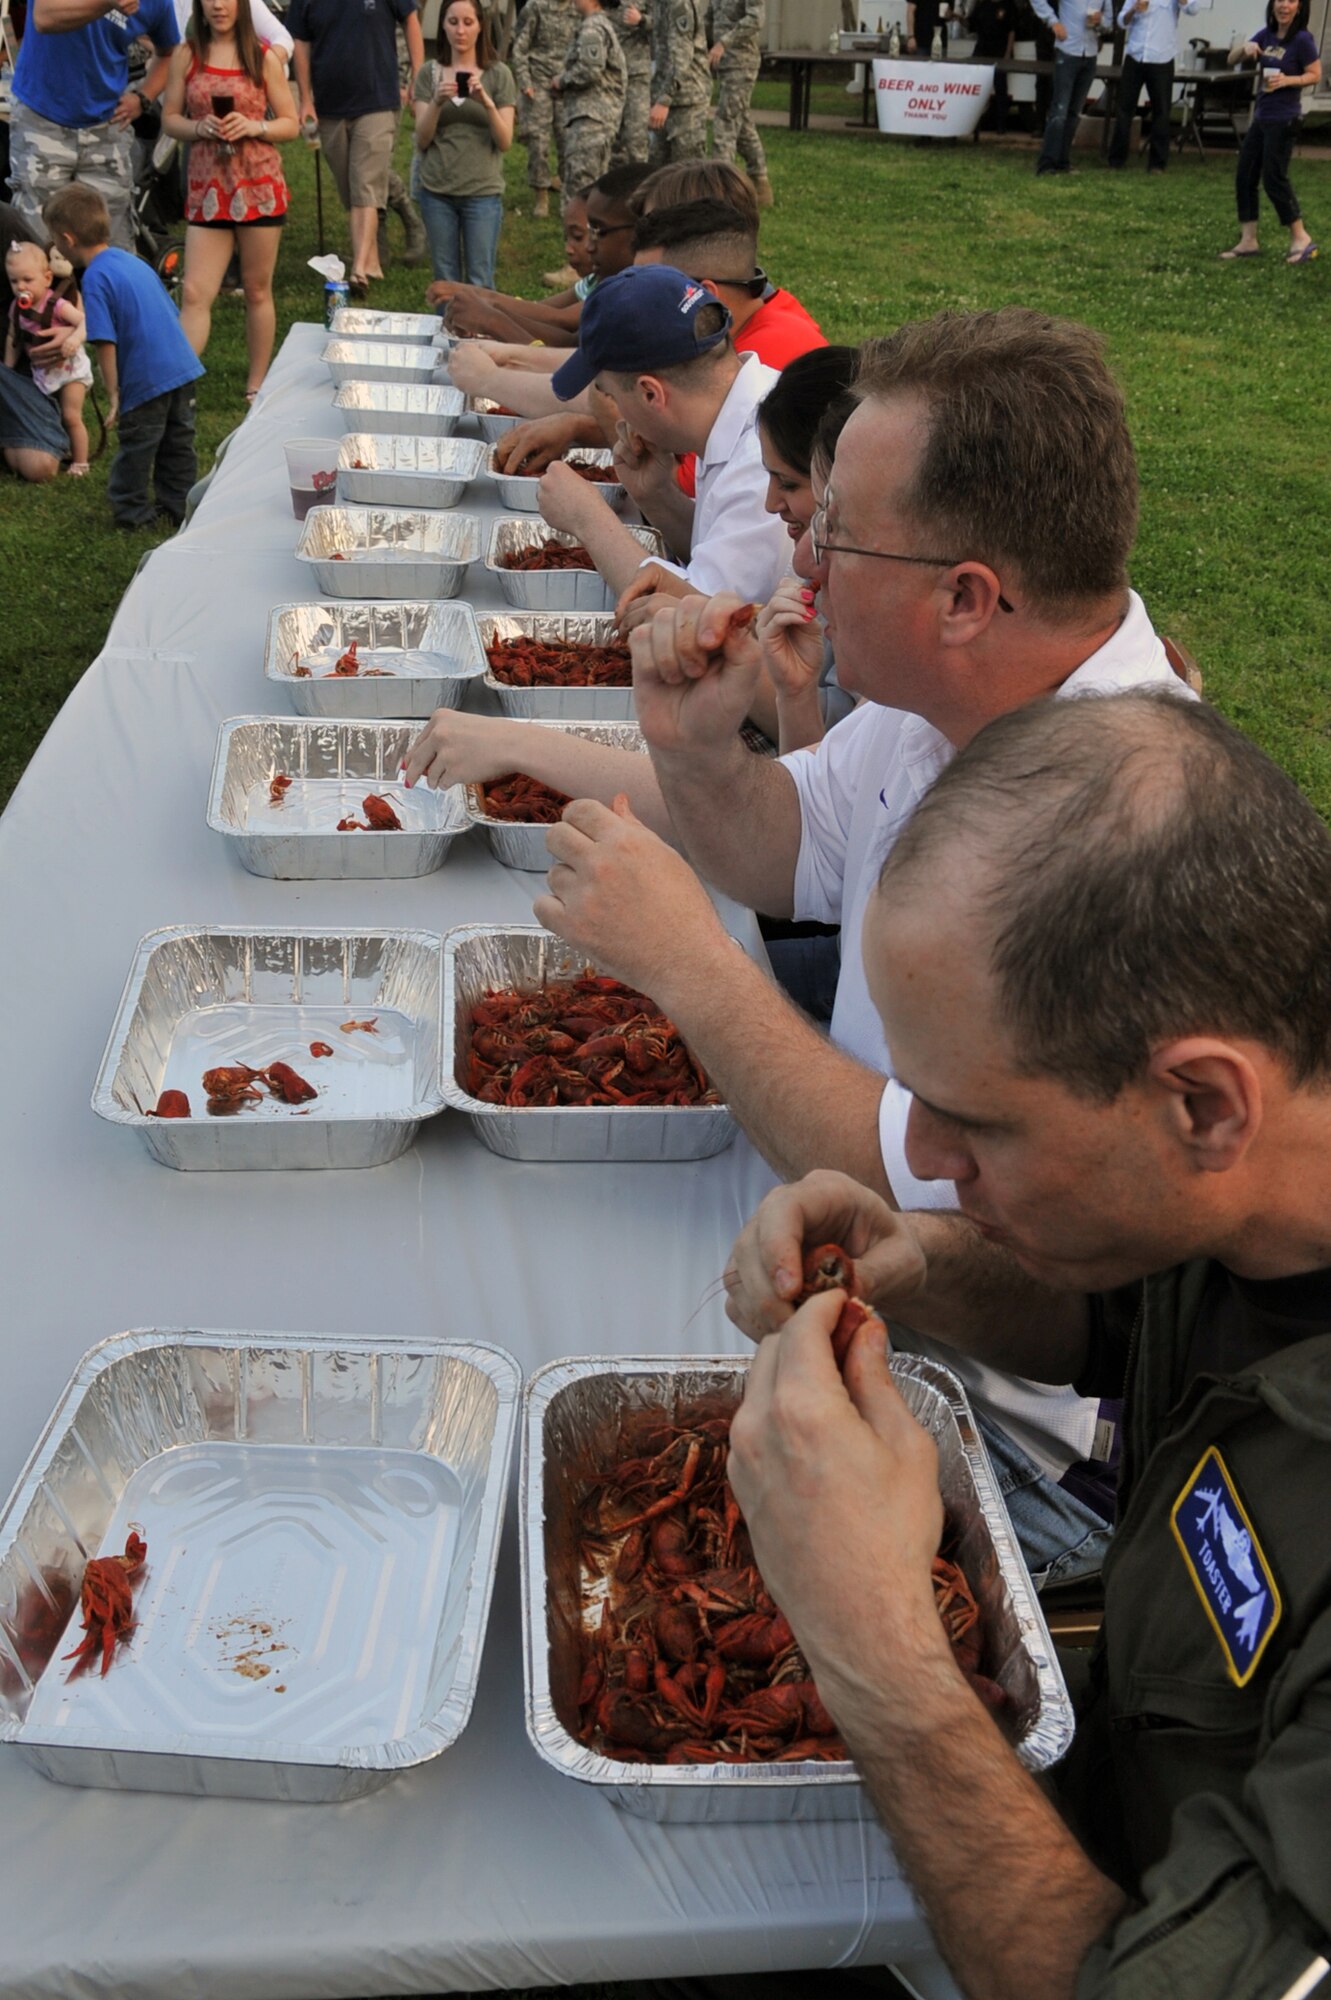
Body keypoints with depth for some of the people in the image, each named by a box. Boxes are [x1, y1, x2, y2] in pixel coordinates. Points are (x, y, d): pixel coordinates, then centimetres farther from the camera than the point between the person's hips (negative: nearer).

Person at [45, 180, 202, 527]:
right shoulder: (133, 262, 13)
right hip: (184, 367, 8)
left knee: (135, 445, 8)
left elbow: (106, 342, -18)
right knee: (178, 443, 16)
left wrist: (114, 394, -13)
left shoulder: (95, 278, -12)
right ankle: (179, 507, 25)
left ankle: (130, 509, 19)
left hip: (146, 380, -8)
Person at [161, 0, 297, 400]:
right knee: (194, 293, -8)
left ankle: (257, 385, 18)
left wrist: (253, 127, -13)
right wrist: (200, 128, -11)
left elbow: (291, 124, 5)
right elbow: (169, 119, 8)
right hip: (207, 188, 1)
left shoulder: (264, 58, 3)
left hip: (259, 186, 0)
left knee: (257, 291, 7)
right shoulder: (186, 55, 6)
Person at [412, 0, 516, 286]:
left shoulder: (499, 75, 2)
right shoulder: (430, 74, 6)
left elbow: (505, 142, -3)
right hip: (436, 191, 2)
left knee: (480, 282, -3)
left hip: (483, 192, -2)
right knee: (445, 280, 6)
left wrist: (487, 103, -19)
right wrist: (437, 102, -16)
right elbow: (421, 141, 1)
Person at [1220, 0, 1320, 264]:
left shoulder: (1302, 39, -11)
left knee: (1274, 178, -7)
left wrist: (1287, 80, -24)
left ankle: (1301, 238, 3)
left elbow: (1315, 74, -9)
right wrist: (1245, 47, -10)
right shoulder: (1266, 35, 7)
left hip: (1283, 120, -8)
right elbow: (1231, 60, 10)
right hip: (1261, 117, 8)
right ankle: (1248, 241, 13)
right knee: (1244, 177, 6)